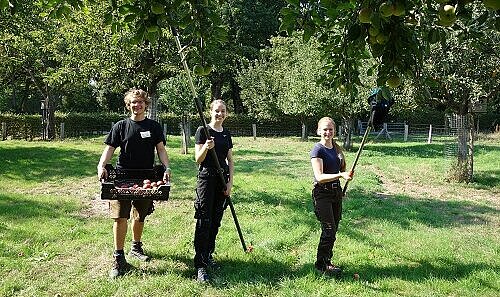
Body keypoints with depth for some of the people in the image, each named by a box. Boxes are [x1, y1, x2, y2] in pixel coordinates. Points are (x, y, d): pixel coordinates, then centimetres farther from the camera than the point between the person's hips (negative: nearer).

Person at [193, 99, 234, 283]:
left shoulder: (226, 134, 12)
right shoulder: (203, 131, -5)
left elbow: (230, 160, 12)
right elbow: (198, 159, -9)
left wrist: (230, 182, 3)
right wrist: (206, 147, -28)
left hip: (222, 179, 6)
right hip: (206, 178, -6)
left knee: (216, 221, 10)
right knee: (204, 222, -8)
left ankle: (208, 256, 24)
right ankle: (200, 265, -5)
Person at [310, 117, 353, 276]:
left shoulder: (336, 148, 9)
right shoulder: (317, 150, -13)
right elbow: (319, 177, -21)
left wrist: (346, 173, -4)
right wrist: (340, 175, -31)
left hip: (336, 191, 7)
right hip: (322, 193, -7)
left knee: (333, 229, 11)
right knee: (329, 229, -8)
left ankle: (325, 261, 25)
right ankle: (322, 264, 7)